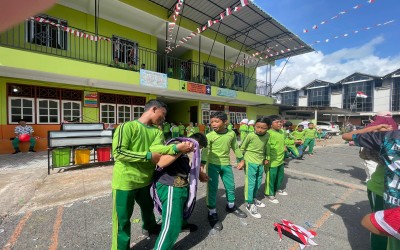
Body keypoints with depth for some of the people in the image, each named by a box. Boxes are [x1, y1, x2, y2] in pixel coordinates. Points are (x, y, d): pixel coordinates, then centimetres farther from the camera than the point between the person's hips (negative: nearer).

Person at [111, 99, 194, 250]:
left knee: (148, 207, 28)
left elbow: (156, 148, -18)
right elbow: (118, 152, -22)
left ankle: (149, 228, 56)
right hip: (125, 181, -6)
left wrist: (176, 148, -36)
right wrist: (148, 156, -24)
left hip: (145, 179, 7)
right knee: (123, 218, 9)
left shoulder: (157, 131, 0)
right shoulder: (127, 127, -16)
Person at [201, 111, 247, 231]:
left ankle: (231, 206, 45)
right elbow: (205, 150, -19)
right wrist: (202, 164, -29)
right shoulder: (209, 136, -14)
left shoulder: (231, 134, -4)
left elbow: (235, 148, 8)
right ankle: (212, 213, 22)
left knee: (231, 186, 18)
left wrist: (241, 160, 14)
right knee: (212, 189, 3)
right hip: (213, 165, -3)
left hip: (226, 164, 4)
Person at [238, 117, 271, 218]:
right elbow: (242, 148, -8)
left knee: (258, 183, 19)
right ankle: (250, 205, 15)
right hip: (250, 163, -6)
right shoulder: (250, 136, -18)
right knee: (250, 183, 1)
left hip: (260, 163, 6)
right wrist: (242, 160, -9)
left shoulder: (267, 136, -3)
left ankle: (254, 199, 41)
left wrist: (265, 158, 14)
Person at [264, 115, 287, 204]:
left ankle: (277, 189, 47)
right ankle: (269, 194, 22)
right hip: (272, 161, -9)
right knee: (271, 177, 5)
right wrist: (268, 159, -21)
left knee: (280, 175, 25)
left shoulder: (282, 132, 5)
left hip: (281, 159, 9)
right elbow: (267, 147, -23)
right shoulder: (269, 133, -22)